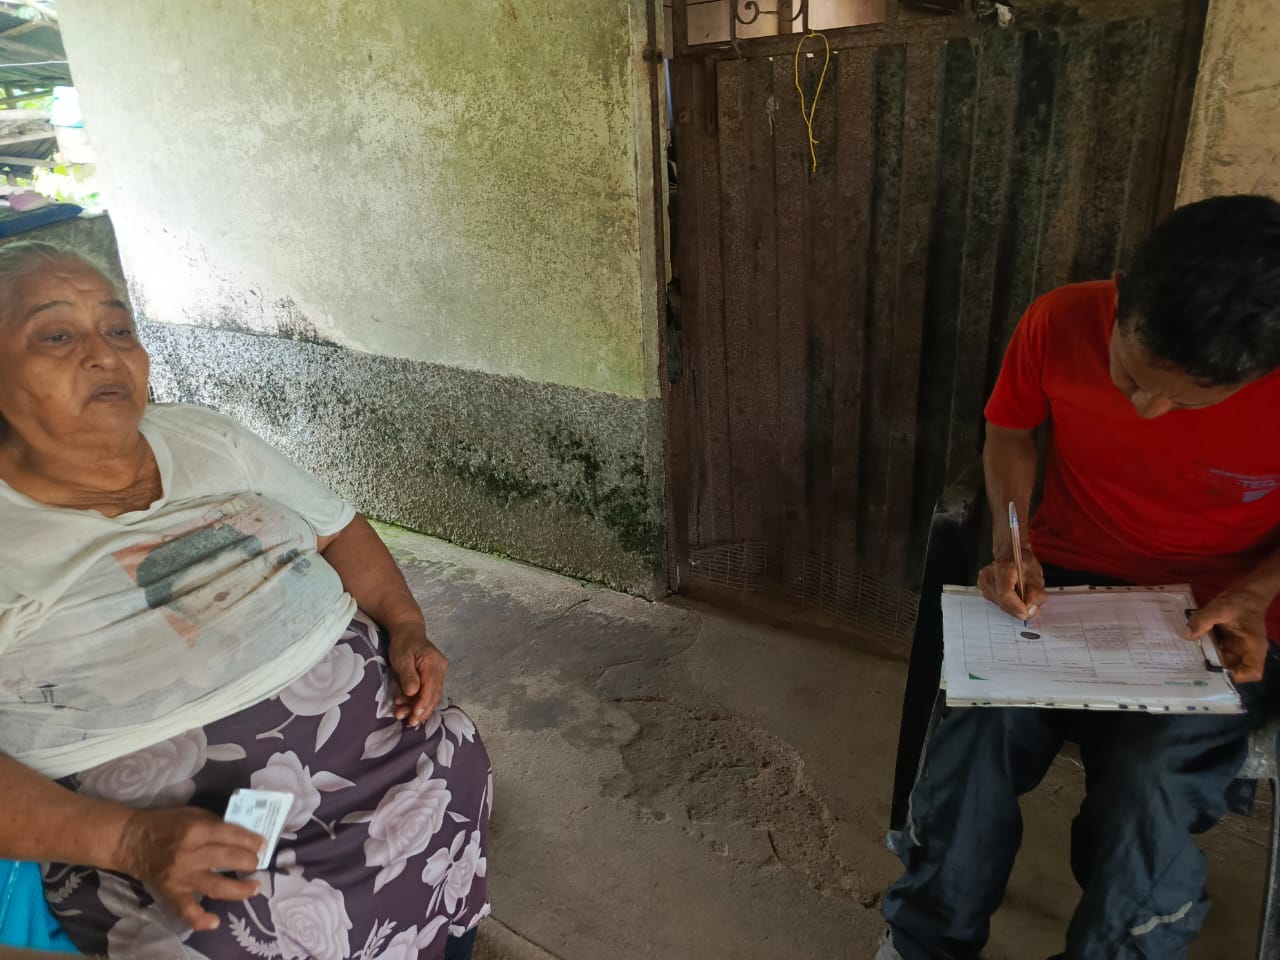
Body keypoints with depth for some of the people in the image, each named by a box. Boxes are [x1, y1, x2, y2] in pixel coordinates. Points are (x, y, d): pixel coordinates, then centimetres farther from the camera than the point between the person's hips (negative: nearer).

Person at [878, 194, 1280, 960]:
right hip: (1063, 582, 2)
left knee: (1144, 788, -27)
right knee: (975, 730, -24)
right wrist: (1009, 543, -10)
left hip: (1213, 624, -1)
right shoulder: (1061, 324, -15)